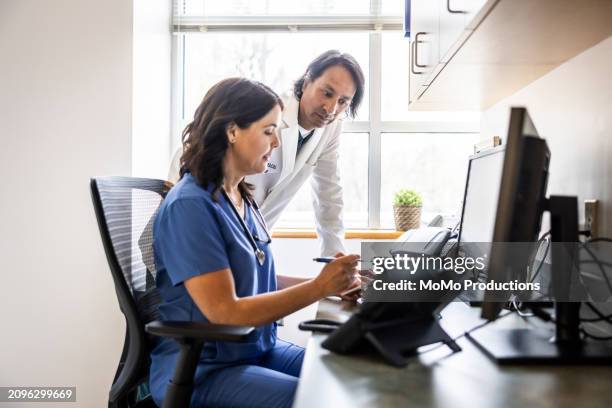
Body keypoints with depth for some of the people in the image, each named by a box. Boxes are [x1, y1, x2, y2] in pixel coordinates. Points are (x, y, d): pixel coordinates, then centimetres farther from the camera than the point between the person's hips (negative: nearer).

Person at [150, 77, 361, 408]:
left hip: (258, 350, 8)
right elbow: (225, 312, -22)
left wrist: (329, 282, -1)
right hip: (199, 371, -7)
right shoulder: (189, 205, -19)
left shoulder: (243, 198, 6)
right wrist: (319, 288, -21)